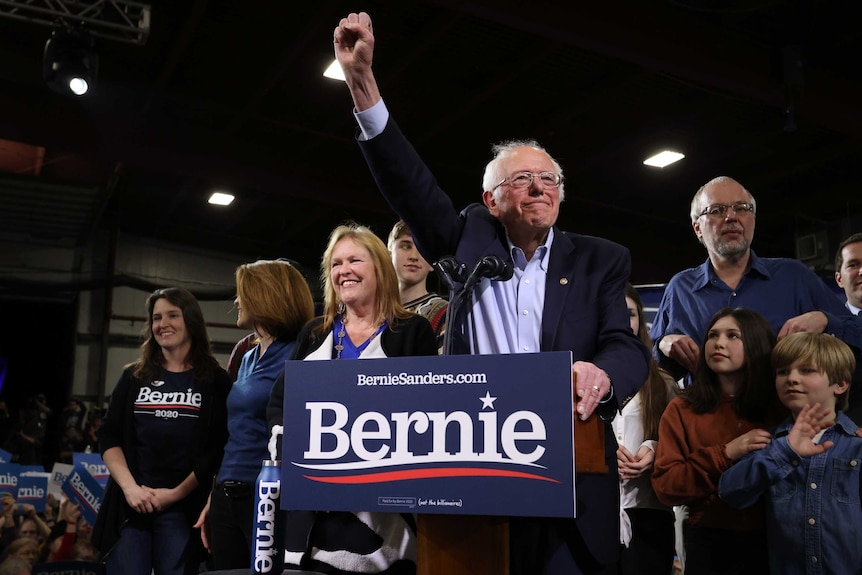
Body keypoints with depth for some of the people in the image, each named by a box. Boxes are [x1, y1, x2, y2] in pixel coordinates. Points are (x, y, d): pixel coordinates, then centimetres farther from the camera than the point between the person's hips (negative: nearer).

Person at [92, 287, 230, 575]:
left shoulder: (215, 381, 2)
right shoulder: (134, 377, 11)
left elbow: (218, 448, -3)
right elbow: (108, 436, 6)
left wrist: (176, 493, -8)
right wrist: (129, 487, -7)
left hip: (184, 508, -2)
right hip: (129, 503, 2)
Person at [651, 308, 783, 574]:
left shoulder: (780, 407, -1)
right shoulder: (682, 410, -4)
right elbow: (665, 486, -11)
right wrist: (724, 455, -20)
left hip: (770, 539, 1)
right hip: (708, 542, 0)